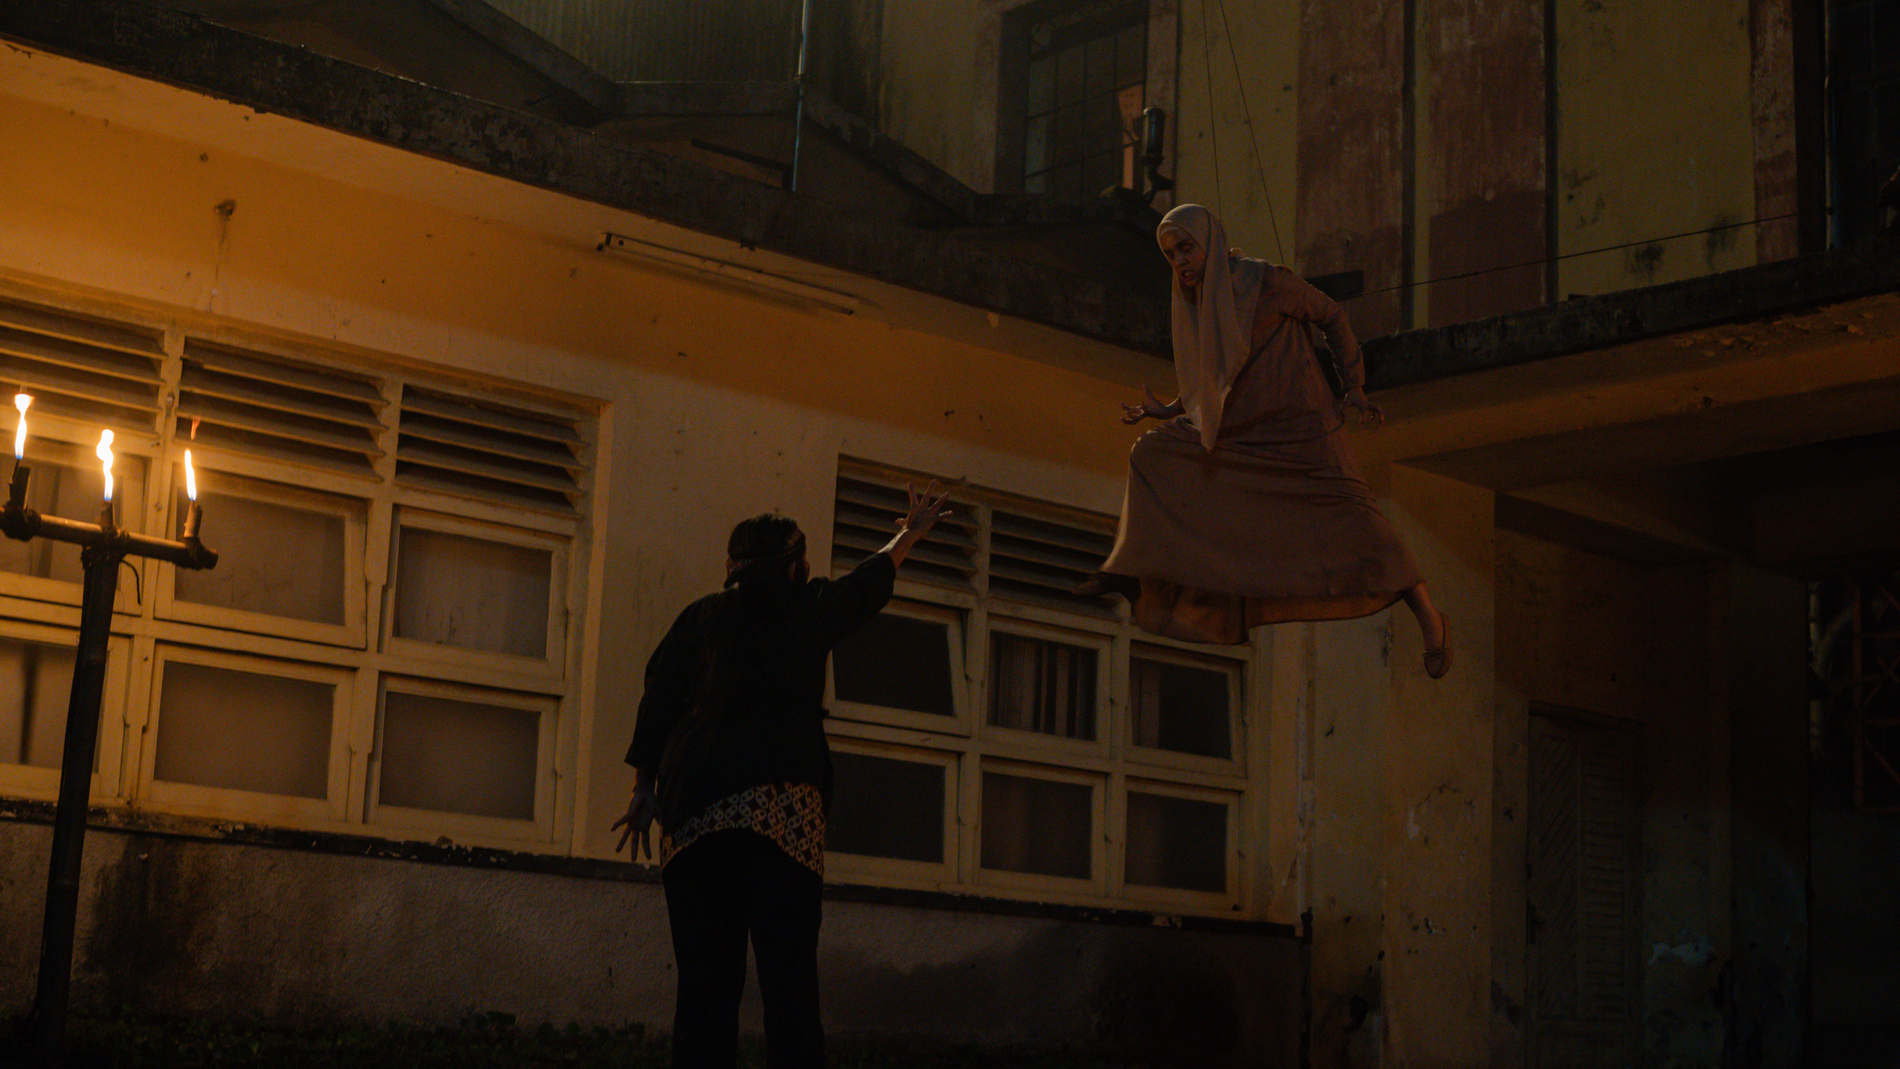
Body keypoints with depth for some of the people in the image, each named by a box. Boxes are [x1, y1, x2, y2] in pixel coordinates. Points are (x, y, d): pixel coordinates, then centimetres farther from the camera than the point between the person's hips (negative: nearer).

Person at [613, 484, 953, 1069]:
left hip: (694, 801, 3)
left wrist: (645, 786, 18)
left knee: (705, 981, 1)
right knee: (789, 979, -7)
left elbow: (658, 698, 13)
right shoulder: (811, 608, 16)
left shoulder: (701, 615, 18)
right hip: (782, 799, -2)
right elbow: (871, 580, 34)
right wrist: (911, 532, 52)